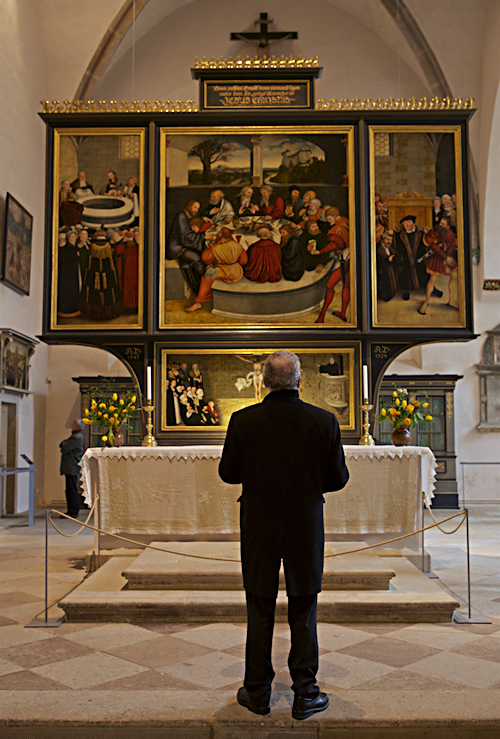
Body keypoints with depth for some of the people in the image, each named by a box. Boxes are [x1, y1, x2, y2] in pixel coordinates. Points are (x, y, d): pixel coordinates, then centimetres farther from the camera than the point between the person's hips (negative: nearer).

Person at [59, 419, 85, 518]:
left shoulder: (77, 437, -17)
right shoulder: (76, 435, 17)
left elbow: (64, 449, -18)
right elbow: (61, 445, 21)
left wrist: (64, 445, 3)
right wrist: (64, 443, -1)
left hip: (72, 468, -11)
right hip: (71, 468, 11)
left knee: (71, 490, -7)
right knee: (72, 490, 15)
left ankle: (72, 512, -3)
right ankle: (74, 511, 22)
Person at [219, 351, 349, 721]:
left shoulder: (243, 420, -10)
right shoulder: (324, 421, -9)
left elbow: (228, 473, -3)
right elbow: (338, 478, -4)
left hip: (259, 527, 0)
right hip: (306, 527, 0)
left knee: (260, 611, 13)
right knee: (304, 612, 12)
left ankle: (257, 692, 24)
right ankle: (305, 694, 20)